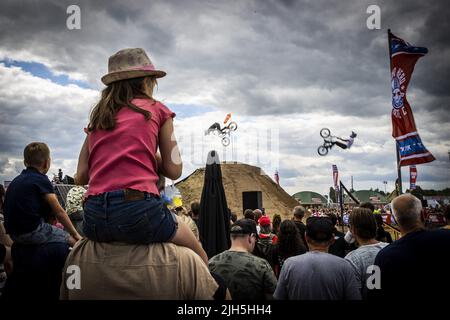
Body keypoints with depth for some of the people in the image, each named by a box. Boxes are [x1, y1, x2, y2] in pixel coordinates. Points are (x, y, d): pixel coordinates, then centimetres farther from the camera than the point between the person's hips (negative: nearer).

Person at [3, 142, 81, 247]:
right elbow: (59, 212, -7)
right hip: (32, 231, -9)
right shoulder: (41, 180, -8)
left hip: (14, 233, 9)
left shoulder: (16, 180, 16)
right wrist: (75, 234, 2)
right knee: (75, 241, -1)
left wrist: (53, 223, 28)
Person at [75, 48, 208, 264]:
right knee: (199, 257, 17)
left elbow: (81, 177, 14)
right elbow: (174, 170, 6)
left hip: (94, 218, 5)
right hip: (139, 209, -4)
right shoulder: (156, 109, 8)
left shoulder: (97, 116, 18)